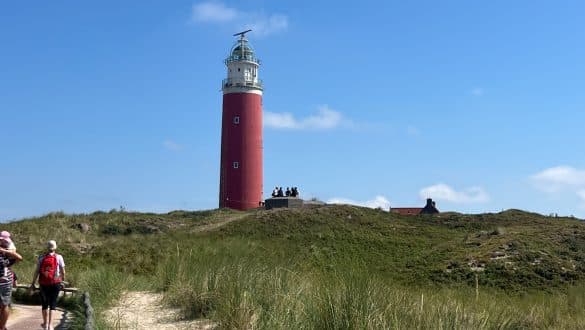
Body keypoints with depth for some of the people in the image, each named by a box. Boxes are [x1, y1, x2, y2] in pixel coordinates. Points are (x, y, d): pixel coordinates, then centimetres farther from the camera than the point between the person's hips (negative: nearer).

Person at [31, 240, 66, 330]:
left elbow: (37, 271, -1)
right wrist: (63, 280, 14)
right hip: (55, 283, -2)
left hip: (43, 283, 2)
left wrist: (33, 283, 4)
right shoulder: (59, 257, -2)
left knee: (44, 304, 16)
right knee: (52, 304, 5)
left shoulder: (41, 258, 1)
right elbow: (62, 271, -1)